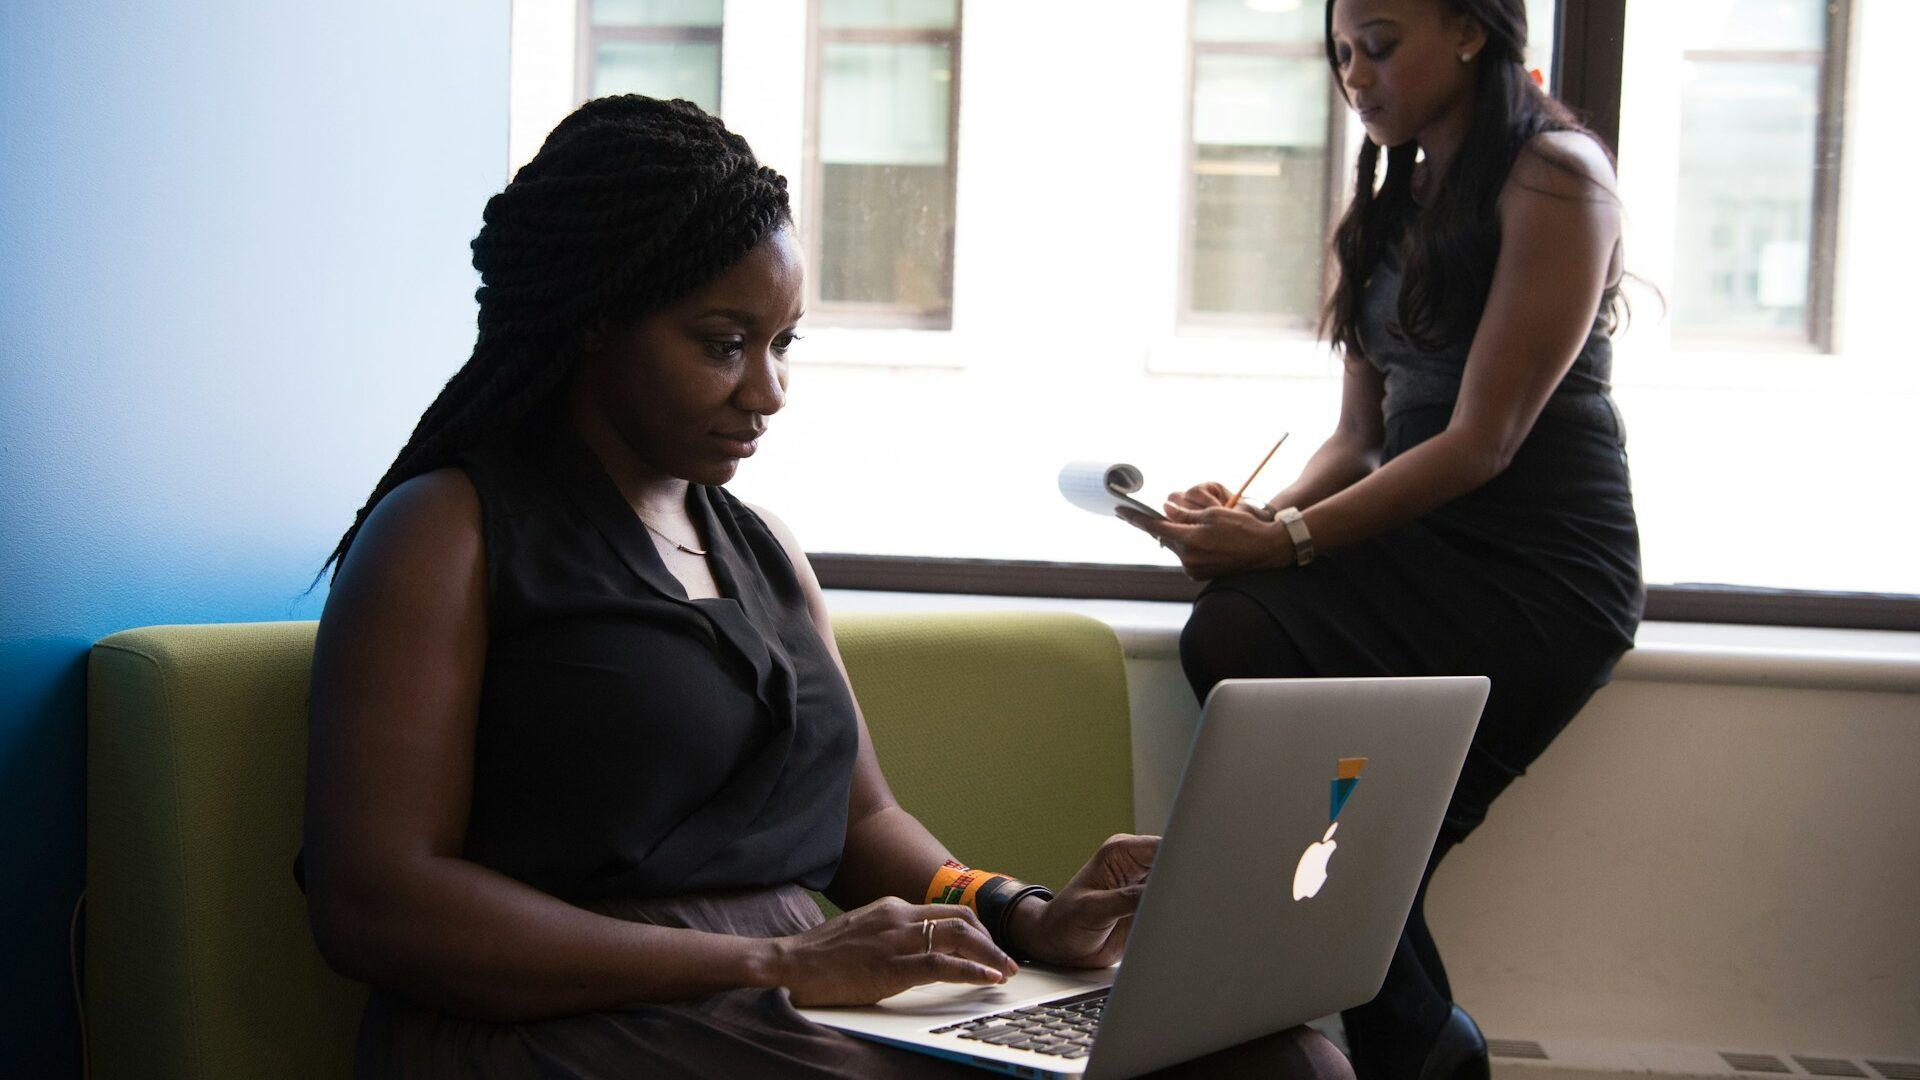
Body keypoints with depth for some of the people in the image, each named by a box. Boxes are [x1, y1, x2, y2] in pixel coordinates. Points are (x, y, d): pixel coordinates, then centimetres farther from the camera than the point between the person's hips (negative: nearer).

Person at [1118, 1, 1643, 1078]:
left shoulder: (1554, 176, -6)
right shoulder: (1392, 204, 18)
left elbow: (1484, 440, -14)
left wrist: (1290, 540, -18)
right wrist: (1263, 515, -4)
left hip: (1542, 569, -7)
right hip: (1414, 547, 7)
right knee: (1228, 638, -23)